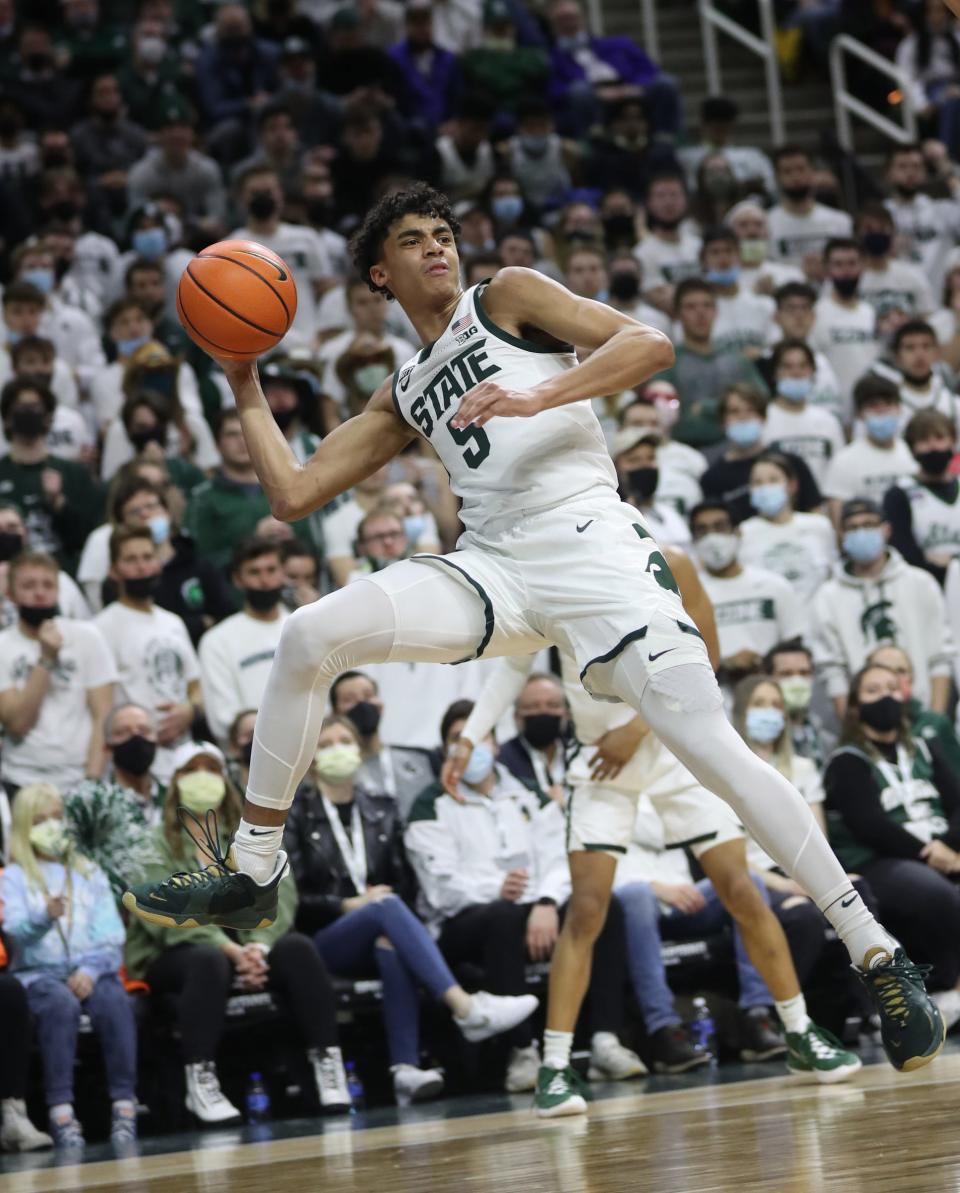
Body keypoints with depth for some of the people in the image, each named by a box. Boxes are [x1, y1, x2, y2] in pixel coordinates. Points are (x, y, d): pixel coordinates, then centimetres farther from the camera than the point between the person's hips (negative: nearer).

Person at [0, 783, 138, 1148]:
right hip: (39, 973, -2)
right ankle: (61, 1111, -41)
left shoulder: (90, 874, 20)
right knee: (61, 1004, -37)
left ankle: (124, 1105, -35)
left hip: (91, 971, 2)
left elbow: (112, 935, 10)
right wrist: (44, 917, -29)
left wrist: (91, 970, -9)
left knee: (115, 1002, -32)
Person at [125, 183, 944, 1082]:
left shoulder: (507, 297, 10)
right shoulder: (403, 397, 25)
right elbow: (291, 492, 24)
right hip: (495, 567, 5)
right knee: (307, 639, -11)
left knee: (710, 747, -17)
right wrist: (246, 389, 23)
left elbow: (649, 345, -4)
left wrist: (537, 397, -17)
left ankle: (876, 957, -13)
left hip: (588, 543, -5)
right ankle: (251, 874, 0)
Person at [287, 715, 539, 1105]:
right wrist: (349, 904, -12)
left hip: (379, 935, 3)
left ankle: (405, 1068, -50)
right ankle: (466, 1008, -50)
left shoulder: (381, 808, 18)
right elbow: (293, 894, 0)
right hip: (322, 940, -3)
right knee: (387, 908, -35)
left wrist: (383, 903, -7)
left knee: (391, 945, -37)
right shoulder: (297, 814, 7)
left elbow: (404, 882, 14)